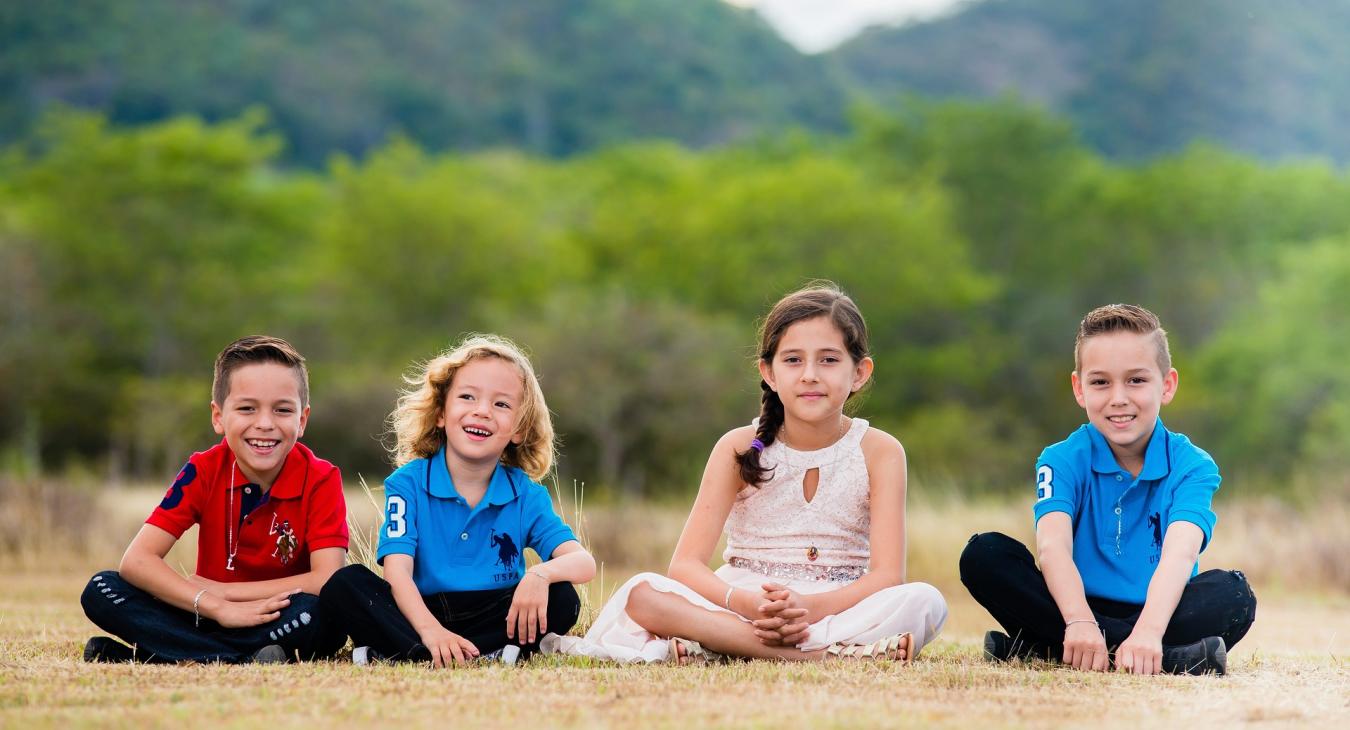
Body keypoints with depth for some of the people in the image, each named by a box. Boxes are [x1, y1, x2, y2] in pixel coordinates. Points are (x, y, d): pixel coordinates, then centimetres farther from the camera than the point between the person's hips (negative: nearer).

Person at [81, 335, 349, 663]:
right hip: (212, 619, 3)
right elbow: (135, 561, -16)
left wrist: (223, 591, -20)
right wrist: (216, 607, -30)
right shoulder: (203, 472, -6)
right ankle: (241, 660, -30)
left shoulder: (320, 480, -11)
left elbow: (327, 580, -24)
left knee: (325, 613, -37)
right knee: (102, 591, -19)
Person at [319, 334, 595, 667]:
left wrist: (542, 574, -34)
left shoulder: (527, 494, 2)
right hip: (420, 613, -1)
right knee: (345, 583, -24)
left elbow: (583, 562, -9)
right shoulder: (408, 483, -3)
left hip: (494, 616, 1)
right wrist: (429, 630, -34)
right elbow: (397, 570, -15)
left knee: (562, 600, -25)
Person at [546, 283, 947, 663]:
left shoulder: (879, 452, -2)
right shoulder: (741, 448, -1)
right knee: (641, 592, -26)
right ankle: (824, 653, -37)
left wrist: (811, 607, -31)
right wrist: (744, 602, -29)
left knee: (923, 602, -31)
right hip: (743, 603, 0)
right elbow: (685, 564, -7)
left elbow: (887, 575, -12)